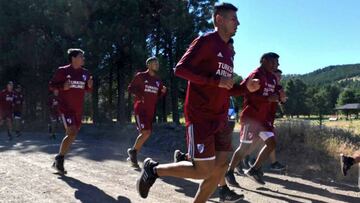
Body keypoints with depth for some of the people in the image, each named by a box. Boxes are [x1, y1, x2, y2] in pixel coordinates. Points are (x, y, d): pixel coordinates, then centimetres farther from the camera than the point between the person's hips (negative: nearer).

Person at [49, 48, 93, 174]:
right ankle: (59, 159, 0)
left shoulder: (85, 73, 8)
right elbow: (51, 85, -2)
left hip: (78, 110, 6)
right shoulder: (63, 71, -6)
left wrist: (90, 86, -6)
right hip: (66, 107, -6)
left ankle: (58, 162, 25)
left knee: (72, 136, 10)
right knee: (72, 133, -19)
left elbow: (87, 89, 17)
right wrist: (62, 86, -20)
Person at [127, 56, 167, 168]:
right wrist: (139, 94, -16)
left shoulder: (158, 80, 13)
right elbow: (130, 88, -1)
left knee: (146, 134, 8)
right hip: (140, 108, -7)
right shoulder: (140, 76, -4)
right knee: (146, 132, -19)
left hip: (150, 111, 7)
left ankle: (132, 156, 23)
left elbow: (158, 95, 19)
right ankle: (133, 151, 2)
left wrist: (163, 92, -2)